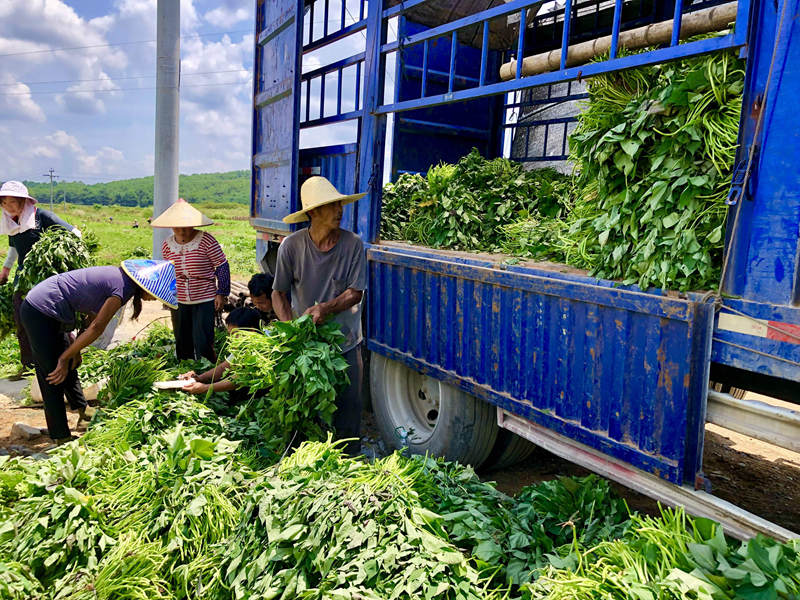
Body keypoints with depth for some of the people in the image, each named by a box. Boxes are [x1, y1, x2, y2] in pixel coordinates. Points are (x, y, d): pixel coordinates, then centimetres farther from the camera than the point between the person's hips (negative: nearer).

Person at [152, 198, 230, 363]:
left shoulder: (206, 241, -13)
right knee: (182, 344, 14)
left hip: (204, 300, -5)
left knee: (202, 343, -10)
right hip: (179, 301, 5)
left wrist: (221, 293, -9)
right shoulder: (167, 244, 3)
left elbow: (222, 266, -7)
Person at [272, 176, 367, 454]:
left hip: (345, 342, 0)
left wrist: (326, 308, -25)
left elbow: (355, 293, -8)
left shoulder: (352, 244, -8)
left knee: (348, 409, 8)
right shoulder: (291, 246, -7)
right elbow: (279, 293, -2)